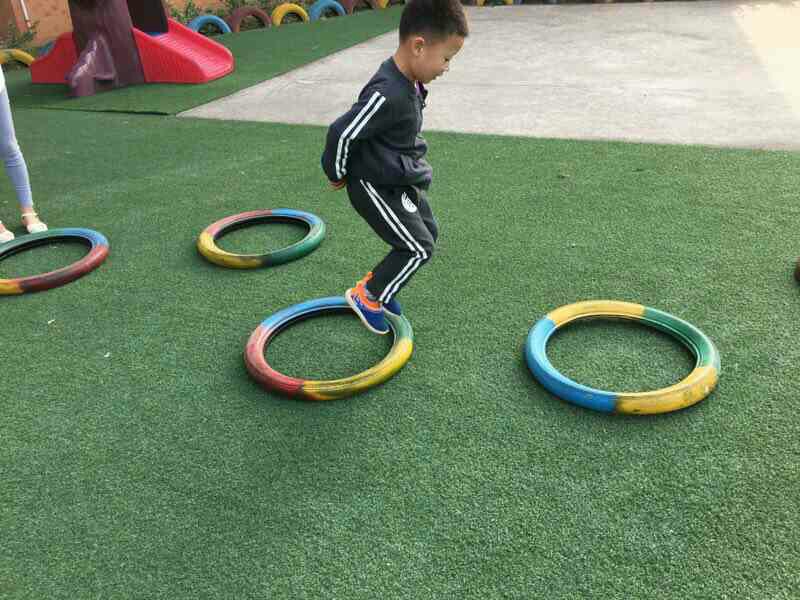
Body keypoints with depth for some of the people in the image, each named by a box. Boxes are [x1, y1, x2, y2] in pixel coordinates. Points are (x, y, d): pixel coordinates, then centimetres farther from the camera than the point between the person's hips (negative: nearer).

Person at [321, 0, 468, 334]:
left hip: (401, 180, 10)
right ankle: (366, 295, 11)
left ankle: (379, 285, 31)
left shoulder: (408, 82, 0)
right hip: (376, 187, -10)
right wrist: (337, 174, -10)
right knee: (419, 248, -5)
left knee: (428, 232, 17)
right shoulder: (387, 95, -30)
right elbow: (342, 133, -26)